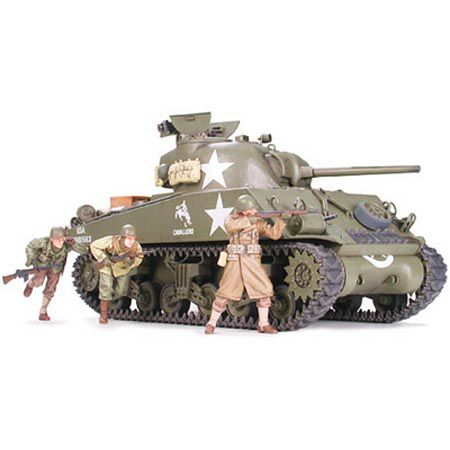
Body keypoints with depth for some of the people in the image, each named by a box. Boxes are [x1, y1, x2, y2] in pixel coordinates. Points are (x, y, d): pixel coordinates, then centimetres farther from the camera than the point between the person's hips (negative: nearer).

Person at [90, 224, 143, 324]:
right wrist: (104, 259, -32)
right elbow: (94, 246, -25)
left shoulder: (136, 246, -27)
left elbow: (139, 257, -8)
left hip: (123, 267, 4)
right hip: (107, 266, -3)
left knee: (121, 291, 6)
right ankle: (104, 313, 3)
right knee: (106, 288, -14)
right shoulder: (111, 241, -36)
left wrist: (131, 261, -31)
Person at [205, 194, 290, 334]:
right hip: (235, 261, -2)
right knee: (224, 294, -3)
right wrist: (249, 220, -26)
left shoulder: (258, 222, 8)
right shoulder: (230, 219, 2)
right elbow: (231, 226, -23)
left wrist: (281, 219, -14)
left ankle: (263, 324, 5)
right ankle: (211, 324, 10)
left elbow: (274, 234, 1)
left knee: (264, 290, -8)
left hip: (253, 262, 2)